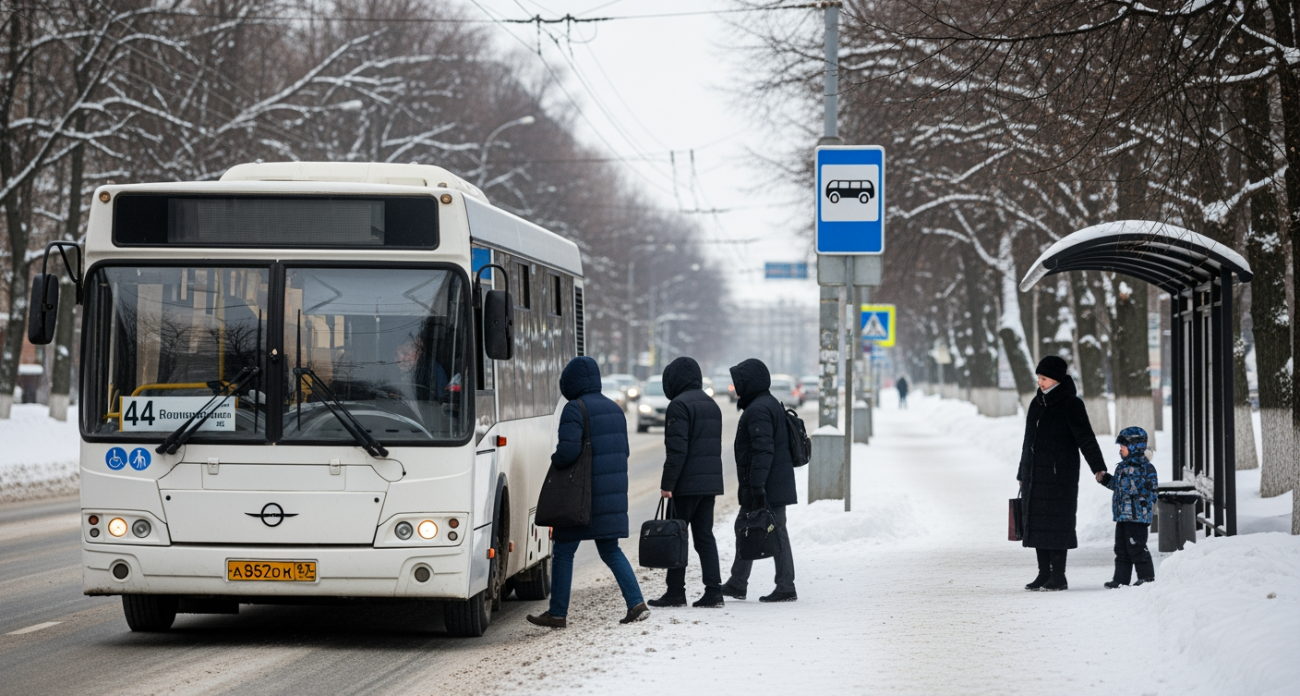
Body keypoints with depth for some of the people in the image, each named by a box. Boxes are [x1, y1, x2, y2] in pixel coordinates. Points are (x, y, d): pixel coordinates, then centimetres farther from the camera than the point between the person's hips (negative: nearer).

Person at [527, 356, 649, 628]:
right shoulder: (614, 409, 12)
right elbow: (623, 450, 15)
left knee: (563, 551, 3)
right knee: (610, 550, 15)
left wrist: (555, 461, -2)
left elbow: (569, 449, -22)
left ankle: (558, 613, 6)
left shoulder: (575, 410, -13)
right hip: (613, 495, 7)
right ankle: (636, 603, 2)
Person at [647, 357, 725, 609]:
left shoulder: (679, 405, -12)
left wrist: (667, 483, -17)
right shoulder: (711, 405, 17)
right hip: (711, 482, 8)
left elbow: (677, 449, -18)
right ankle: (713, 590, 3)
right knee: (704, 535, 9)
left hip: (687, 484, -8)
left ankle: (676, 591, 0)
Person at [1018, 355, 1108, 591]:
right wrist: (1022, 474, 24)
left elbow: (1086, 439, -13)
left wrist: (1098, 468, -24)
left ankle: (1058, 576, -1)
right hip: (1035, 475, 7)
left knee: (1057, 523, -6)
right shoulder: (1037, 403, 14)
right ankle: (1044, 574, 12)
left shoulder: (1071, 404, -6)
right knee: (1036, 522, 5)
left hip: (1059, 476, -7)